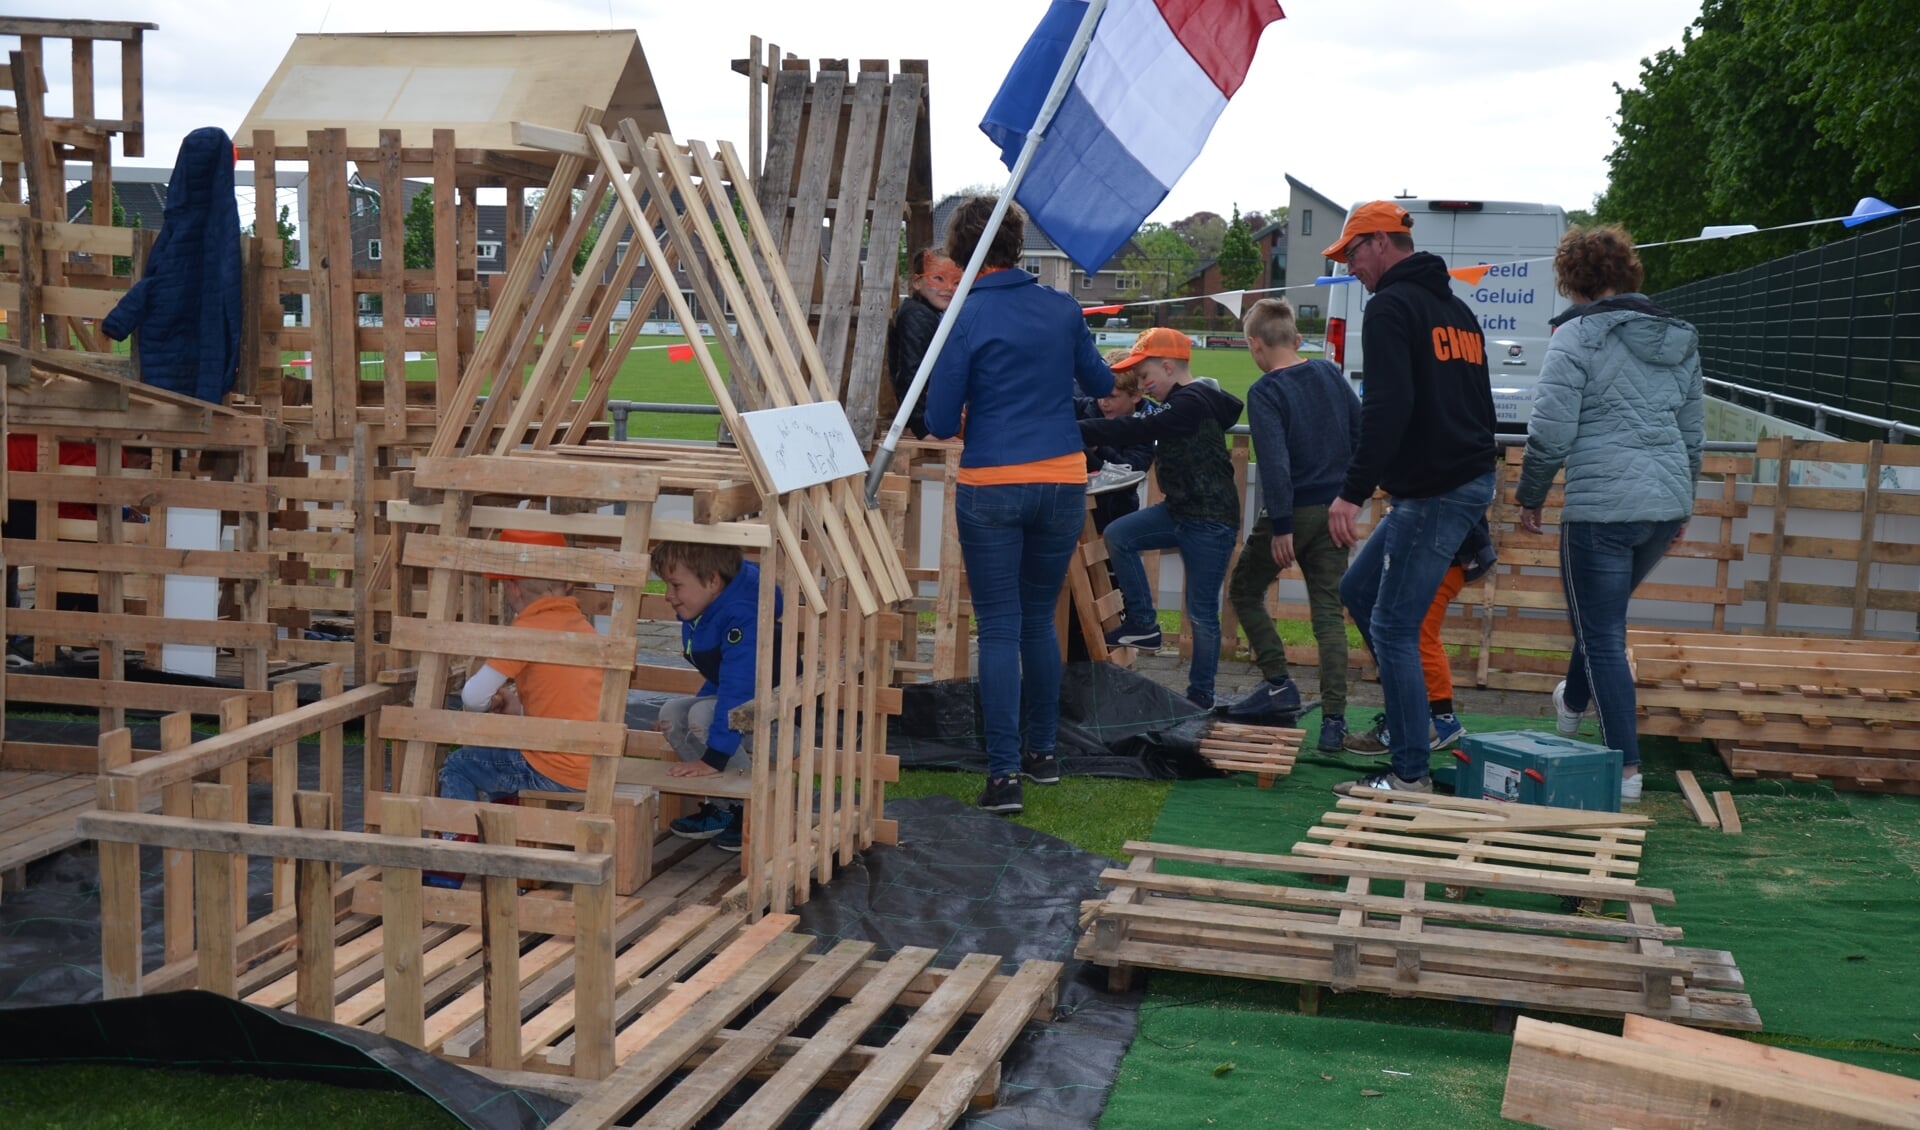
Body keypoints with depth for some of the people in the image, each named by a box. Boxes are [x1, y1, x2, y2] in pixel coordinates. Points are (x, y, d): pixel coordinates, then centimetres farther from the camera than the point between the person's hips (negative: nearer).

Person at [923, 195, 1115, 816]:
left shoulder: (965, 318, -9)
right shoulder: (1062, 309, 4)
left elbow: (940, 423, -7)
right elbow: (1102, 385, 19)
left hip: (992, 488, -4)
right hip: (1063, 482, 4)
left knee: (999, 629, 1)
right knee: (1040, 619, 18)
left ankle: (1005, 773, -3)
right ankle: (1043, 750, 27)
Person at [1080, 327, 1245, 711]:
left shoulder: (1191, 404, -20)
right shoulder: (1182, 402, 13)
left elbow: (1135, 429, -26)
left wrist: (1074, 430, -26)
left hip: (1211, 520, -10)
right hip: (1179, 510, 10)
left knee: (1202, 612, -3)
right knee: (1118, 535, -4)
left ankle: (1201, 697, 7)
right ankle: (1143, 623, 4)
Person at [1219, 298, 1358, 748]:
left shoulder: (1264, 393, -12)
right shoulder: (1330, 374, 7)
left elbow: (1275, 462, -20)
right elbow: (1360, 434, 11)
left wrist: (1281, 528, -20)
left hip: (1293, 509, -5)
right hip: (1333, 509, 6)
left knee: (1244, 591, 15)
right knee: (1328, 612, 5)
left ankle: (1279, 683, 8)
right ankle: (1333, 719, 1)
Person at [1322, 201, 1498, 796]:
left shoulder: (1391, 306, -11)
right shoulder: (1456, 308, 19)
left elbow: (1387, 408, -22)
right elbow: (1478, 404, 24)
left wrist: (1352, 492, -22)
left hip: (1433, 491, -10)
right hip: (1469, 478, 10)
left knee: (1393, 627, -5)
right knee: (1358, 589, 20)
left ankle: (1410, 774, -2)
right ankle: (1417, 718, 22)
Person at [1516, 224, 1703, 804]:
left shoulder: (1576, 336, -9)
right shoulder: (1679, 339, 12)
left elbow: (1549, 434, -13)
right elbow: (1693, 433, 18)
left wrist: (1530, 498, 1)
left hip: (1601, 507, -7)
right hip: (1666, 504, 7)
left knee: (1602, 635, 2)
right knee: (1605, 615, 29)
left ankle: (1625, 769, 2)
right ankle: (1572, 705, 50)